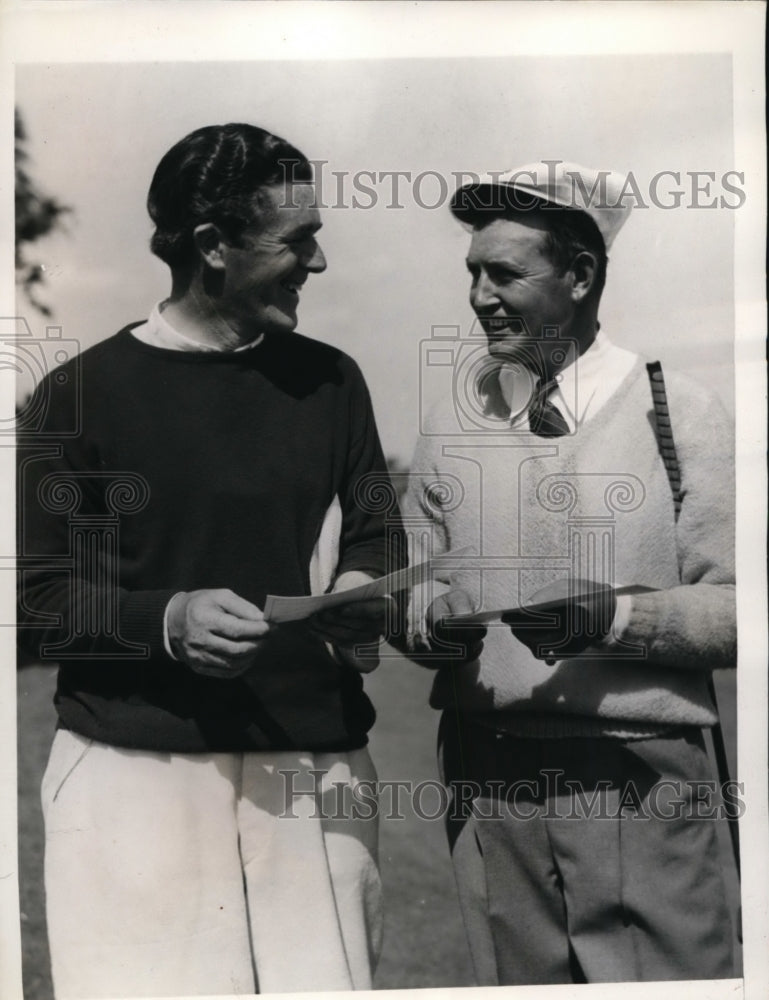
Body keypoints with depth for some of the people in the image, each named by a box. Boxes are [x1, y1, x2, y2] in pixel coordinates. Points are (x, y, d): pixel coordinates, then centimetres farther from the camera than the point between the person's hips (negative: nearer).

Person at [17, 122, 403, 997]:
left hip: (309, 770, 3)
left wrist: (361, 589, -5)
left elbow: (370, 535, 16)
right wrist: (166, 619, -18)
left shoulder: (329, 381, 8)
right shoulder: (82, 393, -3)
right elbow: (38, 598, -2)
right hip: (133, 770, -2)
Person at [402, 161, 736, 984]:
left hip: (639, 773, -3)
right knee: (514, 977, 16)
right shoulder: (451, 422, 5)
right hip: (487, 773, 3)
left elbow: (735, 609, -5)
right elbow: (409, 591, 9)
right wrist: (434, 624, -12)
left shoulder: (677, 411, -4)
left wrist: (615, 617, -20)